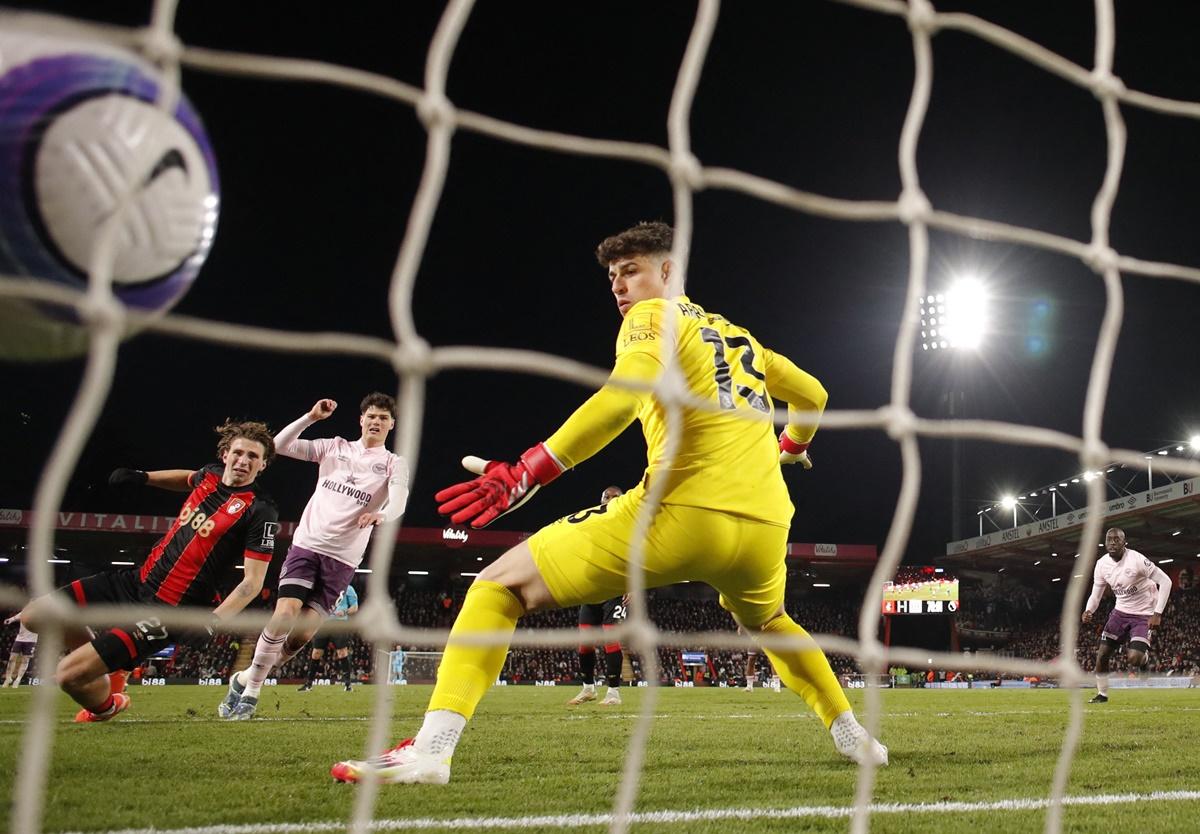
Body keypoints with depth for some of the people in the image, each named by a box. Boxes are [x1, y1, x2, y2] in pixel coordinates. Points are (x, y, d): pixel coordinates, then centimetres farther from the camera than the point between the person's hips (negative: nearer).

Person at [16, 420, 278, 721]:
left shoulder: (260, 512, -17)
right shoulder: (211, 474, 4)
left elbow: (253, 581, -18)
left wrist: (211, 622, -29)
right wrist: (142, 477, 16)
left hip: (169, 611, -8)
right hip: (137, 580, 8)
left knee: (68, 675, -15)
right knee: (34, 616, 7)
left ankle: (107, 704, 21)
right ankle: (110, 674, 24)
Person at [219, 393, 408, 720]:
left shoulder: (395, 464, 5)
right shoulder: (335, 447, 10)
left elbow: (398, 502, -15)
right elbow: (280, 446, 5)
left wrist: (380, 514, -38)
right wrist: (311, 417, -7)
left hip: (343, 558, 0)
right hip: (307, 544, 0)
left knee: (303, 634, -5)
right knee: (284, 615, -18)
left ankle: (246, 682, 16)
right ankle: (249, 686, -1)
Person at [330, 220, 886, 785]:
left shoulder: (653, 317, 5)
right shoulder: (738, 336, 25)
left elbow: (623, 396, -15)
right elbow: (812, 395, 37)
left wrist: (524, 474, -20)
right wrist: (790, 446, 59)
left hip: (683, 513, -7)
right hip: (764, 526, 7)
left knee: (500, 584, 1)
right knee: (767, 620, 42)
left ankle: (431, 747, -14)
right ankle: (852, 735, 40)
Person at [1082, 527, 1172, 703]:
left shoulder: (1136, 559, -24)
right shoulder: (1102, 564, -5)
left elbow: (1165, 581, -21)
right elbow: (1096, 595, 3)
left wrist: (1157, 613, -25)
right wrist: (1088, 611, -19)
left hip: (1144, 614, -5)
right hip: (1121, 611, 5)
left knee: (1134, 659, -20)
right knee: (1102, 654, -2)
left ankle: (1146, 656, 17)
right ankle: (1102, 694, 16)